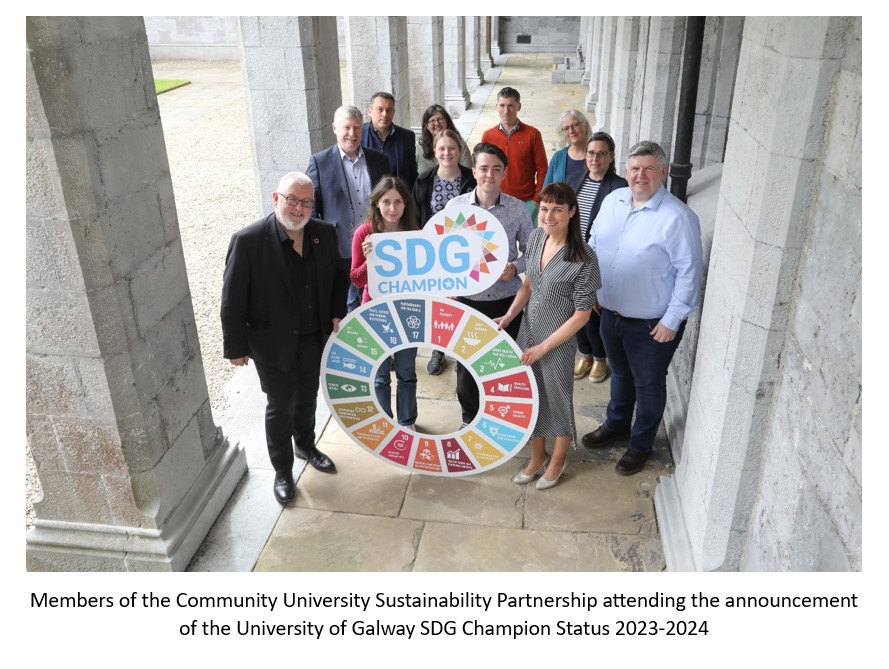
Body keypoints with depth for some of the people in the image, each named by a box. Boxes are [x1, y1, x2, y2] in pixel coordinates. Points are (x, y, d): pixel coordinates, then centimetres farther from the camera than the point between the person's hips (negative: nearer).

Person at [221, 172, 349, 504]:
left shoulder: (325, 233, -6)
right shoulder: (248, 240, -21)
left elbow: (338, 278, 10)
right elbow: (232, 301, -15)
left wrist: (337, 315, -2)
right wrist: (236, 347, -12)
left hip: (314, 337, 4)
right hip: (273, 342, -4)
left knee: (308, 397, 23)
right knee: (281, 406, 10)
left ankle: (306, 445, 50)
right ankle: (282, 470, 31)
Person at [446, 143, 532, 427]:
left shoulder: (518, 209, -7)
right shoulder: (456, 206, -6)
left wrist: (515, 267, -18)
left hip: (506, 300, 0)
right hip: (467, 299, 0)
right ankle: (470, 418, 37)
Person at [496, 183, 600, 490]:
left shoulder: (583, 258, -23)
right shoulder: (536, 238, -4)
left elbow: (582, 314, -17)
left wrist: (543, 347, -15)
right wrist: (508, 317, -3)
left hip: (558, 342, -6)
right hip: (528, 333, 6)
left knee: (558, 401, 15)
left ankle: (558, 459, 41)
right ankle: (537, 456, 43)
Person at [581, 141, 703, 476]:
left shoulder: (677, 217, -21)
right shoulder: (613, 200, -1)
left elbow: (689, 271, -19)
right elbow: (594, 245, 11)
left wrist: (672, 320, -18)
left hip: (651, 323, -6)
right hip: (612, 313, 6)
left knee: (647, 384, 14)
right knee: (619, 373, 26)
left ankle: (641, 444, 35)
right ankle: (616, 424, 50)